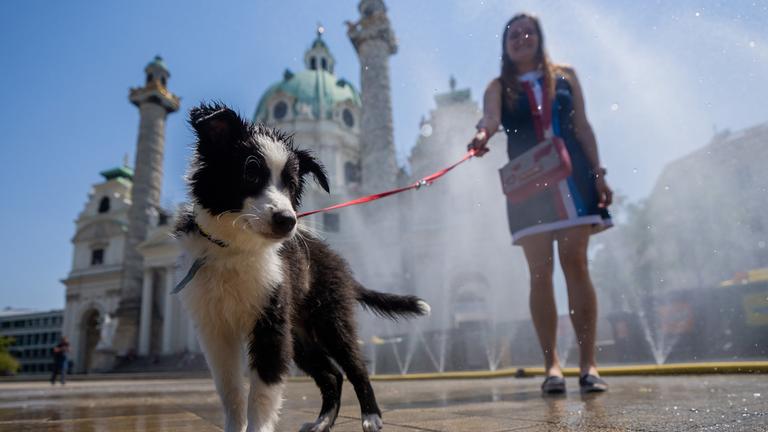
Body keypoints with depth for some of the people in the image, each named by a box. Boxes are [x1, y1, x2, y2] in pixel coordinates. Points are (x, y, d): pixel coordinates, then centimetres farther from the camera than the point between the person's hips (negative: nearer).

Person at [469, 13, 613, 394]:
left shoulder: (565, 76, 15)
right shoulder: (499, 87, 11)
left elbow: (582, 127, 12)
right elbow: (491, 118, -11)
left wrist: (598, 173, 3)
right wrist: (482, 134, -35)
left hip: (572, 176, 1)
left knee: (575, 265, -7)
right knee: (540, 271, -3)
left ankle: (588, 364, -3)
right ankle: (551, 365, 1)